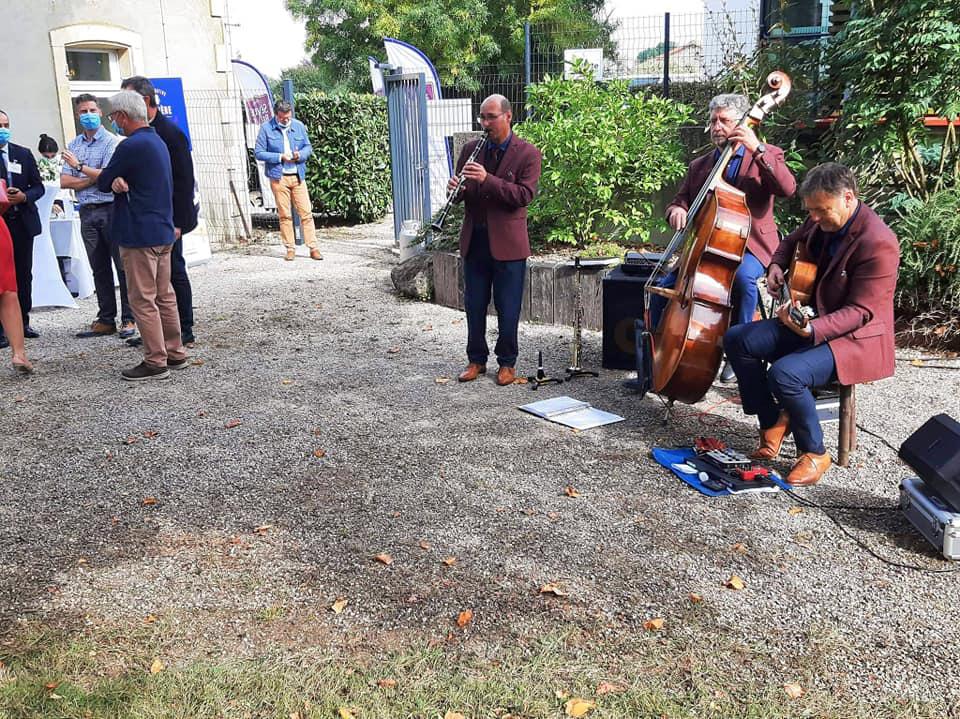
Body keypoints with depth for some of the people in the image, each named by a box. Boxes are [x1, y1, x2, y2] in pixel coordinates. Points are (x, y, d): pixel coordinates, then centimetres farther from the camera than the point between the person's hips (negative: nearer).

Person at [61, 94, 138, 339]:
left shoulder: (112, 142, -3)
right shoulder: (73, 145, 14)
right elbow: (64, 181, 6)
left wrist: (80, 166, -5)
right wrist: (94, 179, -6)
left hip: (111, 209, -6)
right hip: (87, 212, 6)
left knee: (122, 266, -4)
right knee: (99, 269, 8)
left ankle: (129, 319, 1)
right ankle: (106, 320, 13)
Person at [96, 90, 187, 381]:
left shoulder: (131, 146, -17)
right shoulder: (158, 141, 14)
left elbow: (103, 183, -7)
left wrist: (112, 180, 14)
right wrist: (119, 181, -9)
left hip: (139, 234, -9)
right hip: (163, 231, 9)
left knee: (143, 301, -3)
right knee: (164, 296, 14)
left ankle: (155, 362, 1)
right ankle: (175, 354, 20)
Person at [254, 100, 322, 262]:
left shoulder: (299, 126, 5)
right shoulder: (266, 128, -2)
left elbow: (308, 147, 12)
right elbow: (259, 152, -3)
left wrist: (300, 155, -11)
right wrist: (281, 157, -14)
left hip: (298, 176, 2)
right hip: (279, 177, -2)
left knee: (306, 213, -2)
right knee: (284, 215, 3)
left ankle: (313, 248, 2)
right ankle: (290, 249, 11)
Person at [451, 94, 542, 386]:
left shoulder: (528, 154, -4)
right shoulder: (470, 149, 9)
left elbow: (524, 195, -15)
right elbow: (460, 192, 13)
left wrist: (487, 180, -25)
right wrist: (455, 188, -12)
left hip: (507, 243, -4)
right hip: (474, 240, 4)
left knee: (508, 309, 4)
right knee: (474, 305, 11)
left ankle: (507, 363, 19)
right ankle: (476, 360, 25)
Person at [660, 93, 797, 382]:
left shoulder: (766, 155, 5)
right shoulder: (698, 166, 18)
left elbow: (788, 188, -13)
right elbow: (679, 201, 20)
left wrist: (757, 149, -22)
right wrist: (676, 210, -7)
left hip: (749, 246, -4)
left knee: (742, 276, -37)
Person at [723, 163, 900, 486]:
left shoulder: (878, 242, -24)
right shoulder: (822, 222, 0)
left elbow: (861, 311, -23)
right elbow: (793, 241, 23)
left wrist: (812, 329, -37)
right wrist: (776, 265, 2)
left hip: (855, 338, -9)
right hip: (810, 321, 9)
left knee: (784, 374, -32)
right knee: (736, 339, -5)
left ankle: (815, 453, -7)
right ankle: (773, 423, 6)